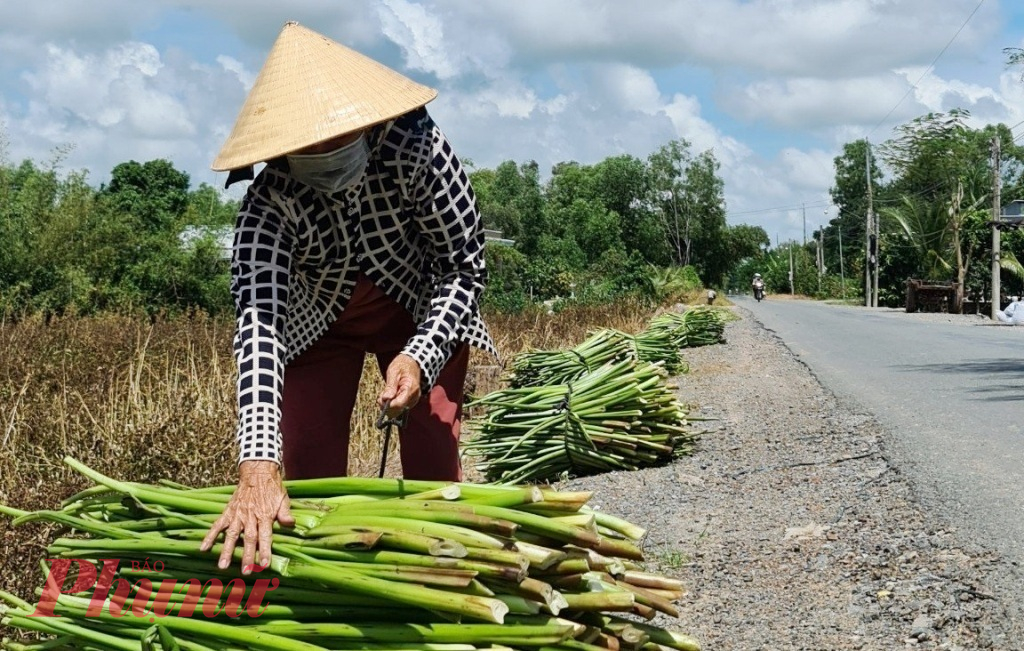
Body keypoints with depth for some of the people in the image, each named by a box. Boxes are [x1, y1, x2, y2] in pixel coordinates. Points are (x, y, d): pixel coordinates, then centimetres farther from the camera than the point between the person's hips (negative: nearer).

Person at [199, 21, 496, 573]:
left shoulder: (418, 149, -32)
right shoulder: (267, 203, -32)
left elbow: (465, 266, -22)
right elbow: (258, 319, -43)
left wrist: (421, 357, -40)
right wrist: (257, 468, -54)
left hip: (424, 316, 0)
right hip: (315, 323, 0)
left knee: (433, 467, -9)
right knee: (308, 476, -5)